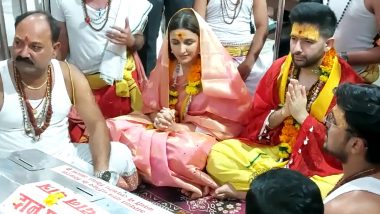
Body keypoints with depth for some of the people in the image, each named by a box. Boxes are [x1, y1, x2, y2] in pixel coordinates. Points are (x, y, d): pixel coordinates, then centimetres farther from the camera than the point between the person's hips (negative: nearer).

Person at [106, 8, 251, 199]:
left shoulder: (219, 68, -11)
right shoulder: (166, 64, 4)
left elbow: (231, 122, -12)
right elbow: (150, 105, 8)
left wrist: (182, 128, -20)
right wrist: (158, 119, -17)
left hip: (203, 134, -4)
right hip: (165, 129, 5)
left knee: (182, 150, -39)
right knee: (116, 127, -18)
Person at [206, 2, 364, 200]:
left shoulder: (348, 83, -14)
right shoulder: (280, 67, -1)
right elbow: (255, 120, 2)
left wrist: (302, 115, -21)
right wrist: (283, 112, -18)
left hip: (319, 163, -3)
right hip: (272, 149, 3)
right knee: (217, 155, -15)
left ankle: (245, 192, -13)